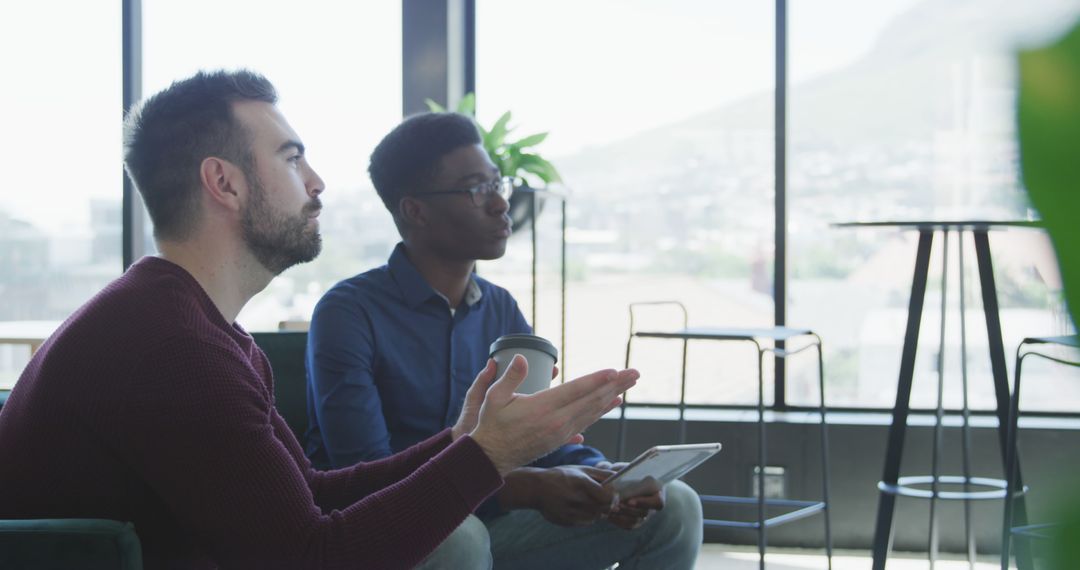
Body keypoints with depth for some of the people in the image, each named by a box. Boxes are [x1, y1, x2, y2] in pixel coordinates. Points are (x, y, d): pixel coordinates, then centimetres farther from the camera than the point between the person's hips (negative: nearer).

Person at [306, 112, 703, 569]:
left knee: (672, 508, -5)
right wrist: (526, 489, -31)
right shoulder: (348, 313, -12)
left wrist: (606, 483, -14)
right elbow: (368, 475, -22)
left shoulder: (502, 312, 10)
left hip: (482, 523, 7)